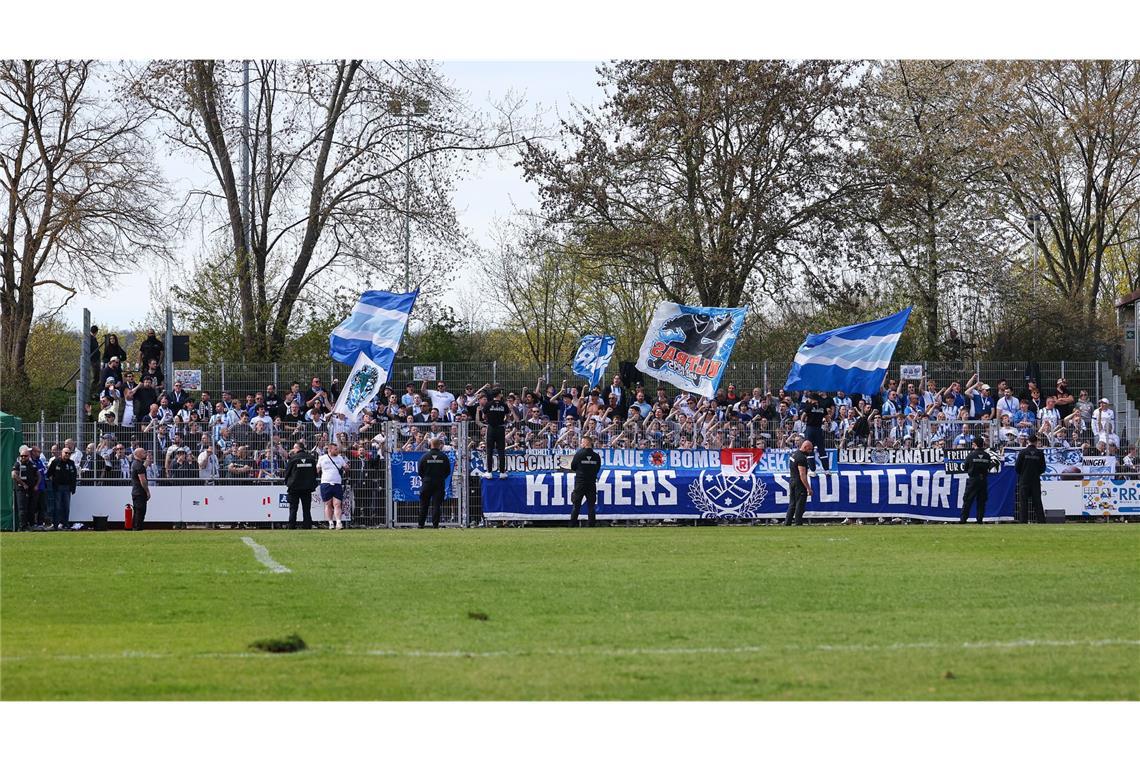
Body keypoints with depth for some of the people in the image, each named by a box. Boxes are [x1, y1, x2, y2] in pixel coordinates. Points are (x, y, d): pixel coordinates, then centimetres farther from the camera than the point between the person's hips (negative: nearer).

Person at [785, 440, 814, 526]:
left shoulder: (794, 454, 14)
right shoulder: (801, 458, -17)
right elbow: (802, 475, -22)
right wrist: (808, 488, -21)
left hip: (792, 482, 9)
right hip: (800, 484, -9)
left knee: (792, 505, 13)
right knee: (800, 506, -4)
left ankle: (787, 523, 12)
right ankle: (798, 524, -3)